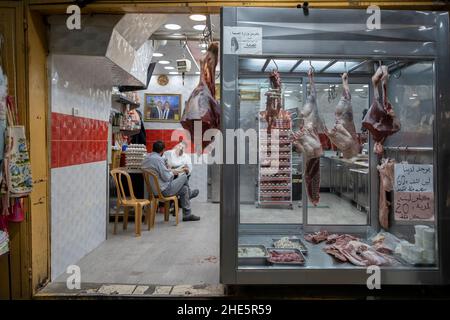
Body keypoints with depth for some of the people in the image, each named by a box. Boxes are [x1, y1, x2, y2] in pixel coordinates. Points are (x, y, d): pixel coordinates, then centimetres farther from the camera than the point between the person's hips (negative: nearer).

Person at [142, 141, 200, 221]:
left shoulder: (146, 157, 4)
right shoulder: (159, 159, -24)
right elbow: (166, 177, -22)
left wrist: (170, 171, 17)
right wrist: (172, 173, -1)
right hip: (164, 190, -9)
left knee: (184, 189, 19)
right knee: (184, 177, 5)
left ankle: (187, 214, 31)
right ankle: (189, 193, 31)